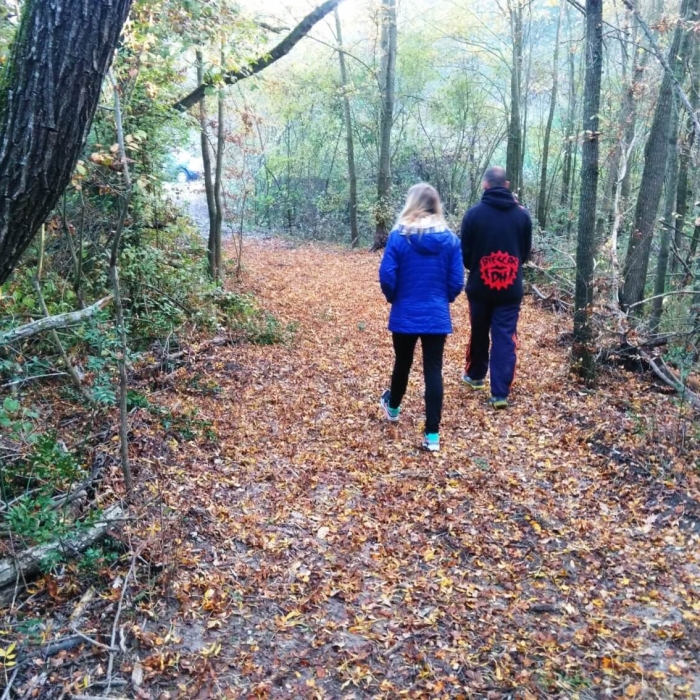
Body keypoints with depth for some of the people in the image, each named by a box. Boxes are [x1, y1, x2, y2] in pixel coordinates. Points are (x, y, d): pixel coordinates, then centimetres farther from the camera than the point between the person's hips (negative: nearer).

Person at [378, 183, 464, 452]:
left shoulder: (399, 236, -10)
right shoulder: (450, 239, -3)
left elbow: (386, 277, -11)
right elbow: (457, 282, -2)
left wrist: (393, 298, 9)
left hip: (405, 316, 0)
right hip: (437, 317, 1)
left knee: (402, 363, 21)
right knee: (433, 371, 3)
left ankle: (393, 406, 47)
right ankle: (432, 434, 4)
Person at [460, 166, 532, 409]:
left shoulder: (474, 213, -9)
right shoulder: (522, 214, -1)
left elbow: (464, 253, -2)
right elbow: (526, 252, 10)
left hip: (480, 286, 0)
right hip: (511, 288, 1)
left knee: (479, 332, 18)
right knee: (505, 338, 2)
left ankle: (475, 375, 38)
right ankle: (500, 393, -1)